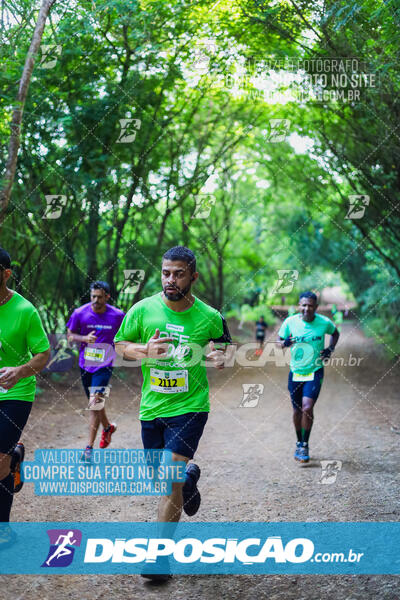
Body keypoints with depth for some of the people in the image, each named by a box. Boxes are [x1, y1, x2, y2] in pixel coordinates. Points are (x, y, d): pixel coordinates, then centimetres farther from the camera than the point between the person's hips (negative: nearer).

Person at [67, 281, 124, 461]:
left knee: (95, 404, -14)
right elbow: (70, 335, 2)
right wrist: (84, 338, -16)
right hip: (85, 365, 3)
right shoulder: (80, 313, -5)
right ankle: (108, 427, 47)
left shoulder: (117, 315, -6)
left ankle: (89, 447, -10)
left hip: (104, 366, -3)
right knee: (94, 403, 18)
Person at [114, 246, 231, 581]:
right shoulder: (143, 310, -5)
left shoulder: (209, 317, -6)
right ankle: (190, 477, 51)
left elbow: (225, 347, 12)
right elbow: (120, 345, 3)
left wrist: (221, 358, -12)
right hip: (151, 407, 3)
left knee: (171, 479, -12)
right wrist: (145, 350, -17)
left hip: (190, 406, -3)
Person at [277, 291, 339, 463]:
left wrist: (330, 349, -2)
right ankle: (299, 443, 32)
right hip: (295, 372, 2)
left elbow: (335, 333, 15)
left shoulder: (324, 323, -8)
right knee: (297, 410, 10)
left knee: (307, 408, -17)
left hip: (315, 372, -2)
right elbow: (279, 341, 6)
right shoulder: (290, 322, -7)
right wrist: (285, 343, -17)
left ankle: (304, 446, -2)